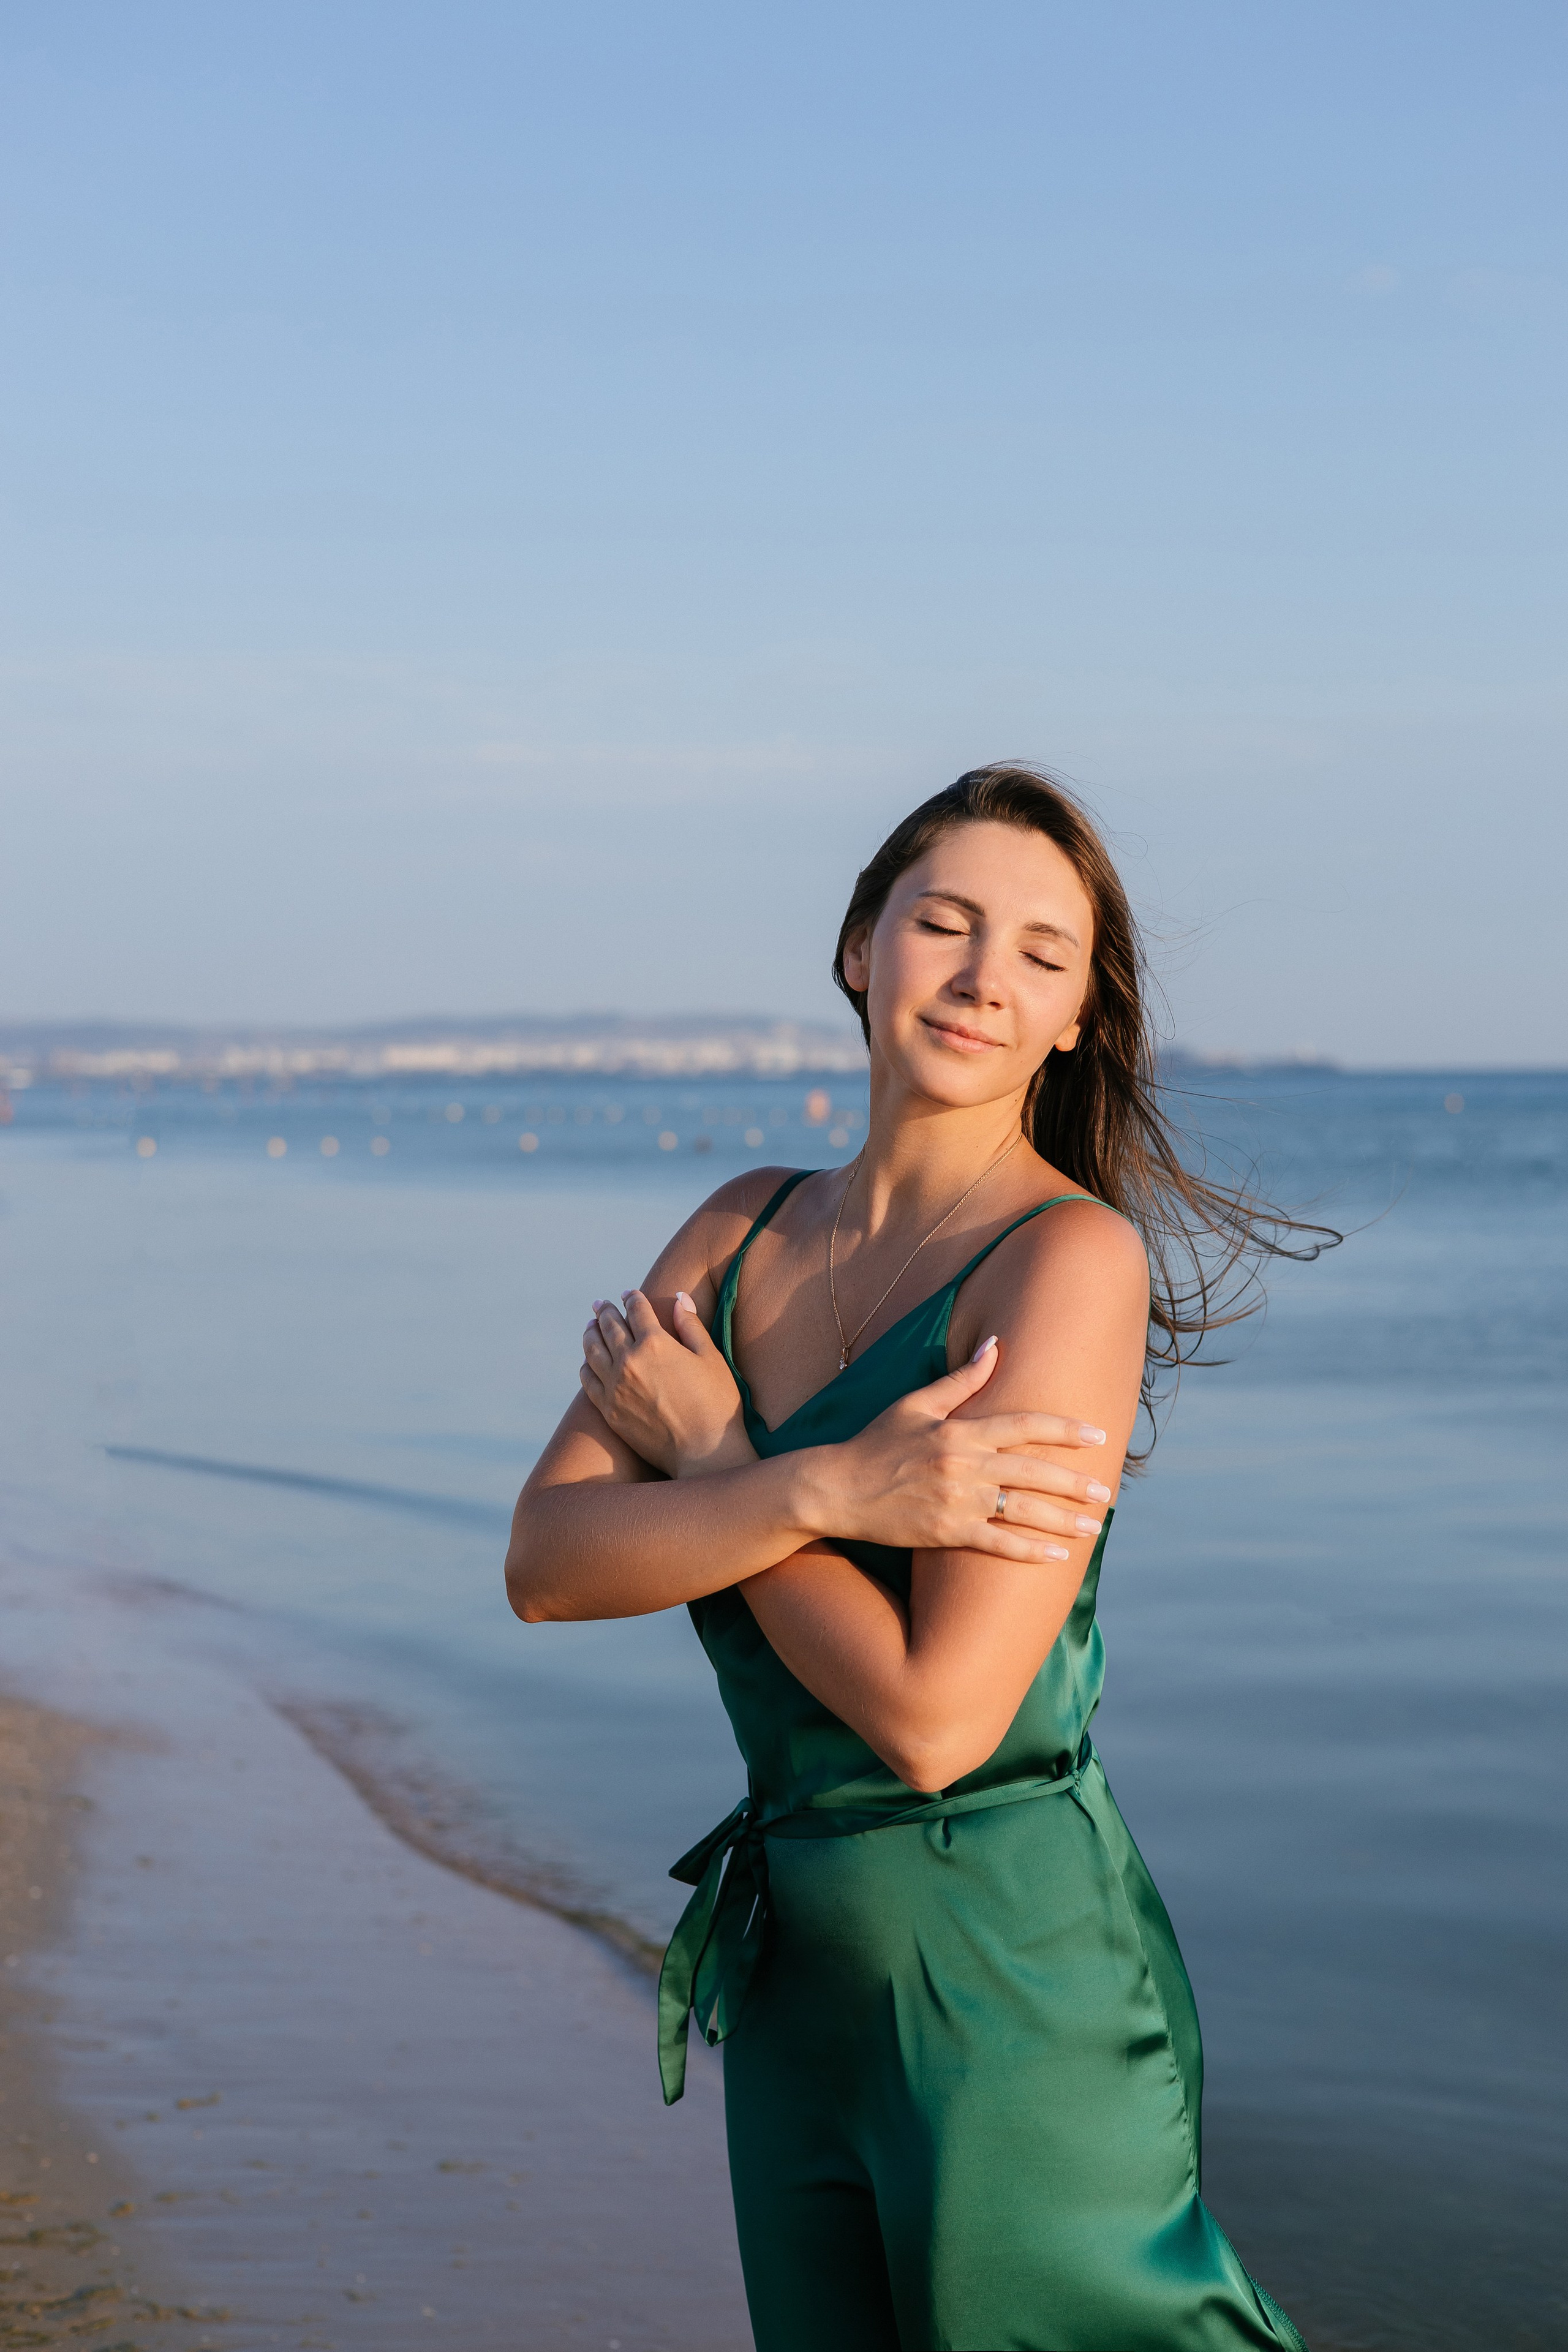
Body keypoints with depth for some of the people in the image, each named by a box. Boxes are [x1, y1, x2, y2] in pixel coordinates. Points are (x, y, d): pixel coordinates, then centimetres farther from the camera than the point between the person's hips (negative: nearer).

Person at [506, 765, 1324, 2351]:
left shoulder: (1073, 1255, -16)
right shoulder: (747, 1229, 5)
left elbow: (937, 1719, -22)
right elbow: (545, 1565, -6)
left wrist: (706, 1454, -11)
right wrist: (826, 1488, -21)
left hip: (1013, 1981, -6)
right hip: (799, 1978, 7)